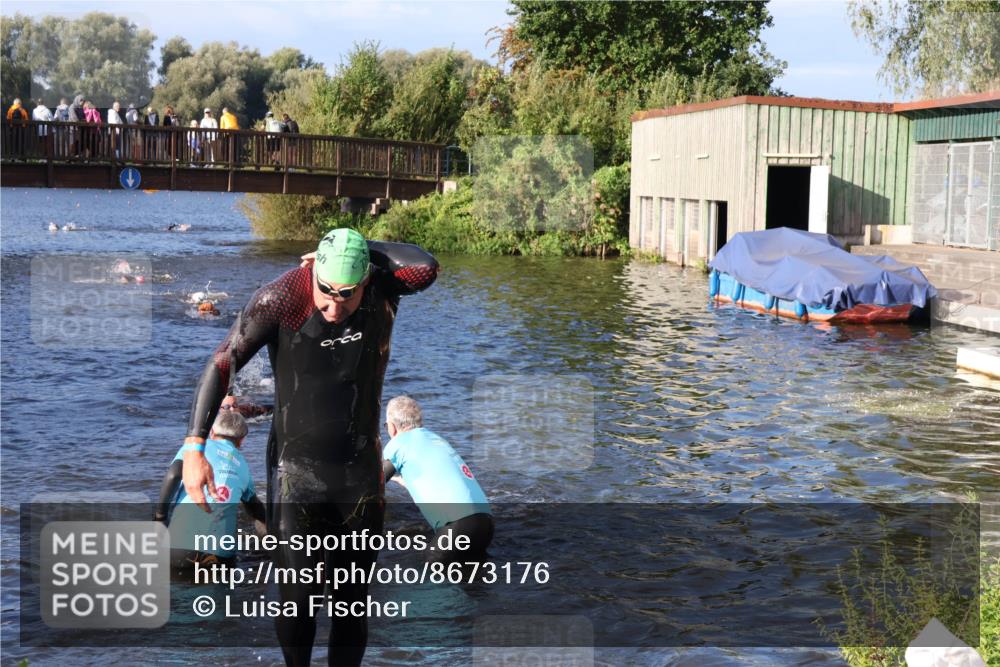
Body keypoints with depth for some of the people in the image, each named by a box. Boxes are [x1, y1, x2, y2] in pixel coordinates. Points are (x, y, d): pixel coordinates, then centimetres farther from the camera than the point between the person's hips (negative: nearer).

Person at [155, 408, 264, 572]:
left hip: (179, 547, -2)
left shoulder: (196, 446, 11)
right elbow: (256, 509, 36)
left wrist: (159, 515, 1)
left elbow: (173, 475, -8)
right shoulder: (243, 466, 23)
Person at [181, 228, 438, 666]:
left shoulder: (383, 286, -8)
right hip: (296, 469, -2)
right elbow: (223, 363, -16)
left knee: (354, 598, 9)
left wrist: (361, 248, -15)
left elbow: (427, 267, -27)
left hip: (361, 473, 3)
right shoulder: (282, 298, -17)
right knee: (298, 595, -4)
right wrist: (193, 447, -24)